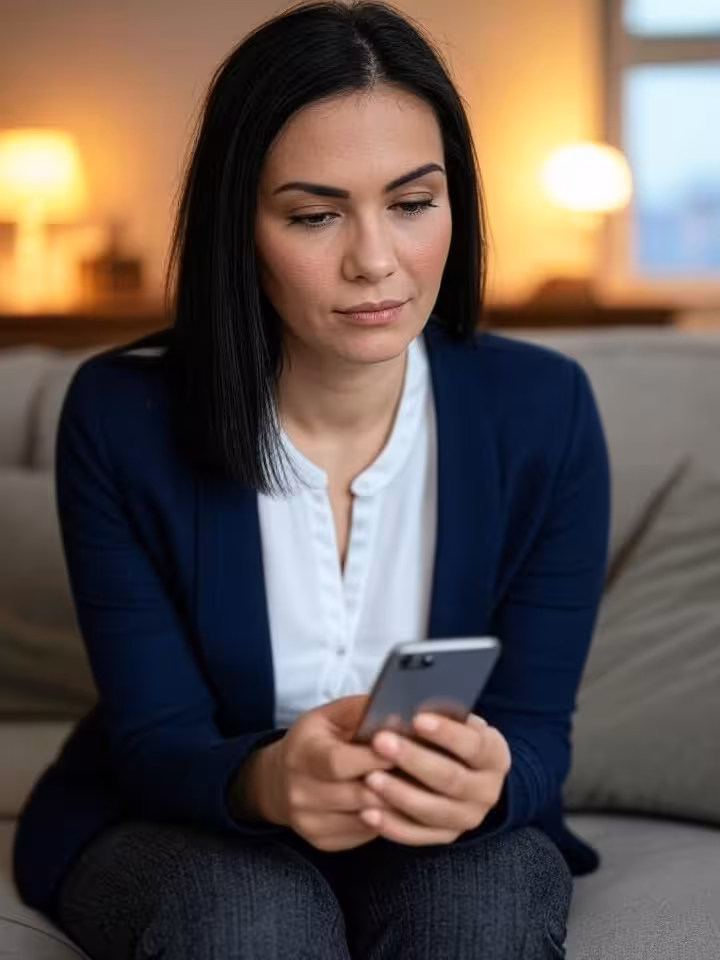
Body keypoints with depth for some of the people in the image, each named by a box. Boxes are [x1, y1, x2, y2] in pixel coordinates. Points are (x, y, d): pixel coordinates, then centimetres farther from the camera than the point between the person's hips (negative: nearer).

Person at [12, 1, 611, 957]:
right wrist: (263, 780, -38)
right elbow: (152, 736, -14)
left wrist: (489, 782, -37)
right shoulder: (120, 416, -17)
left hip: (448, 836, 1)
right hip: (175, 820, -1)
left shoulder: (545, 412, -14)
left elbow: (537, 728, -12)